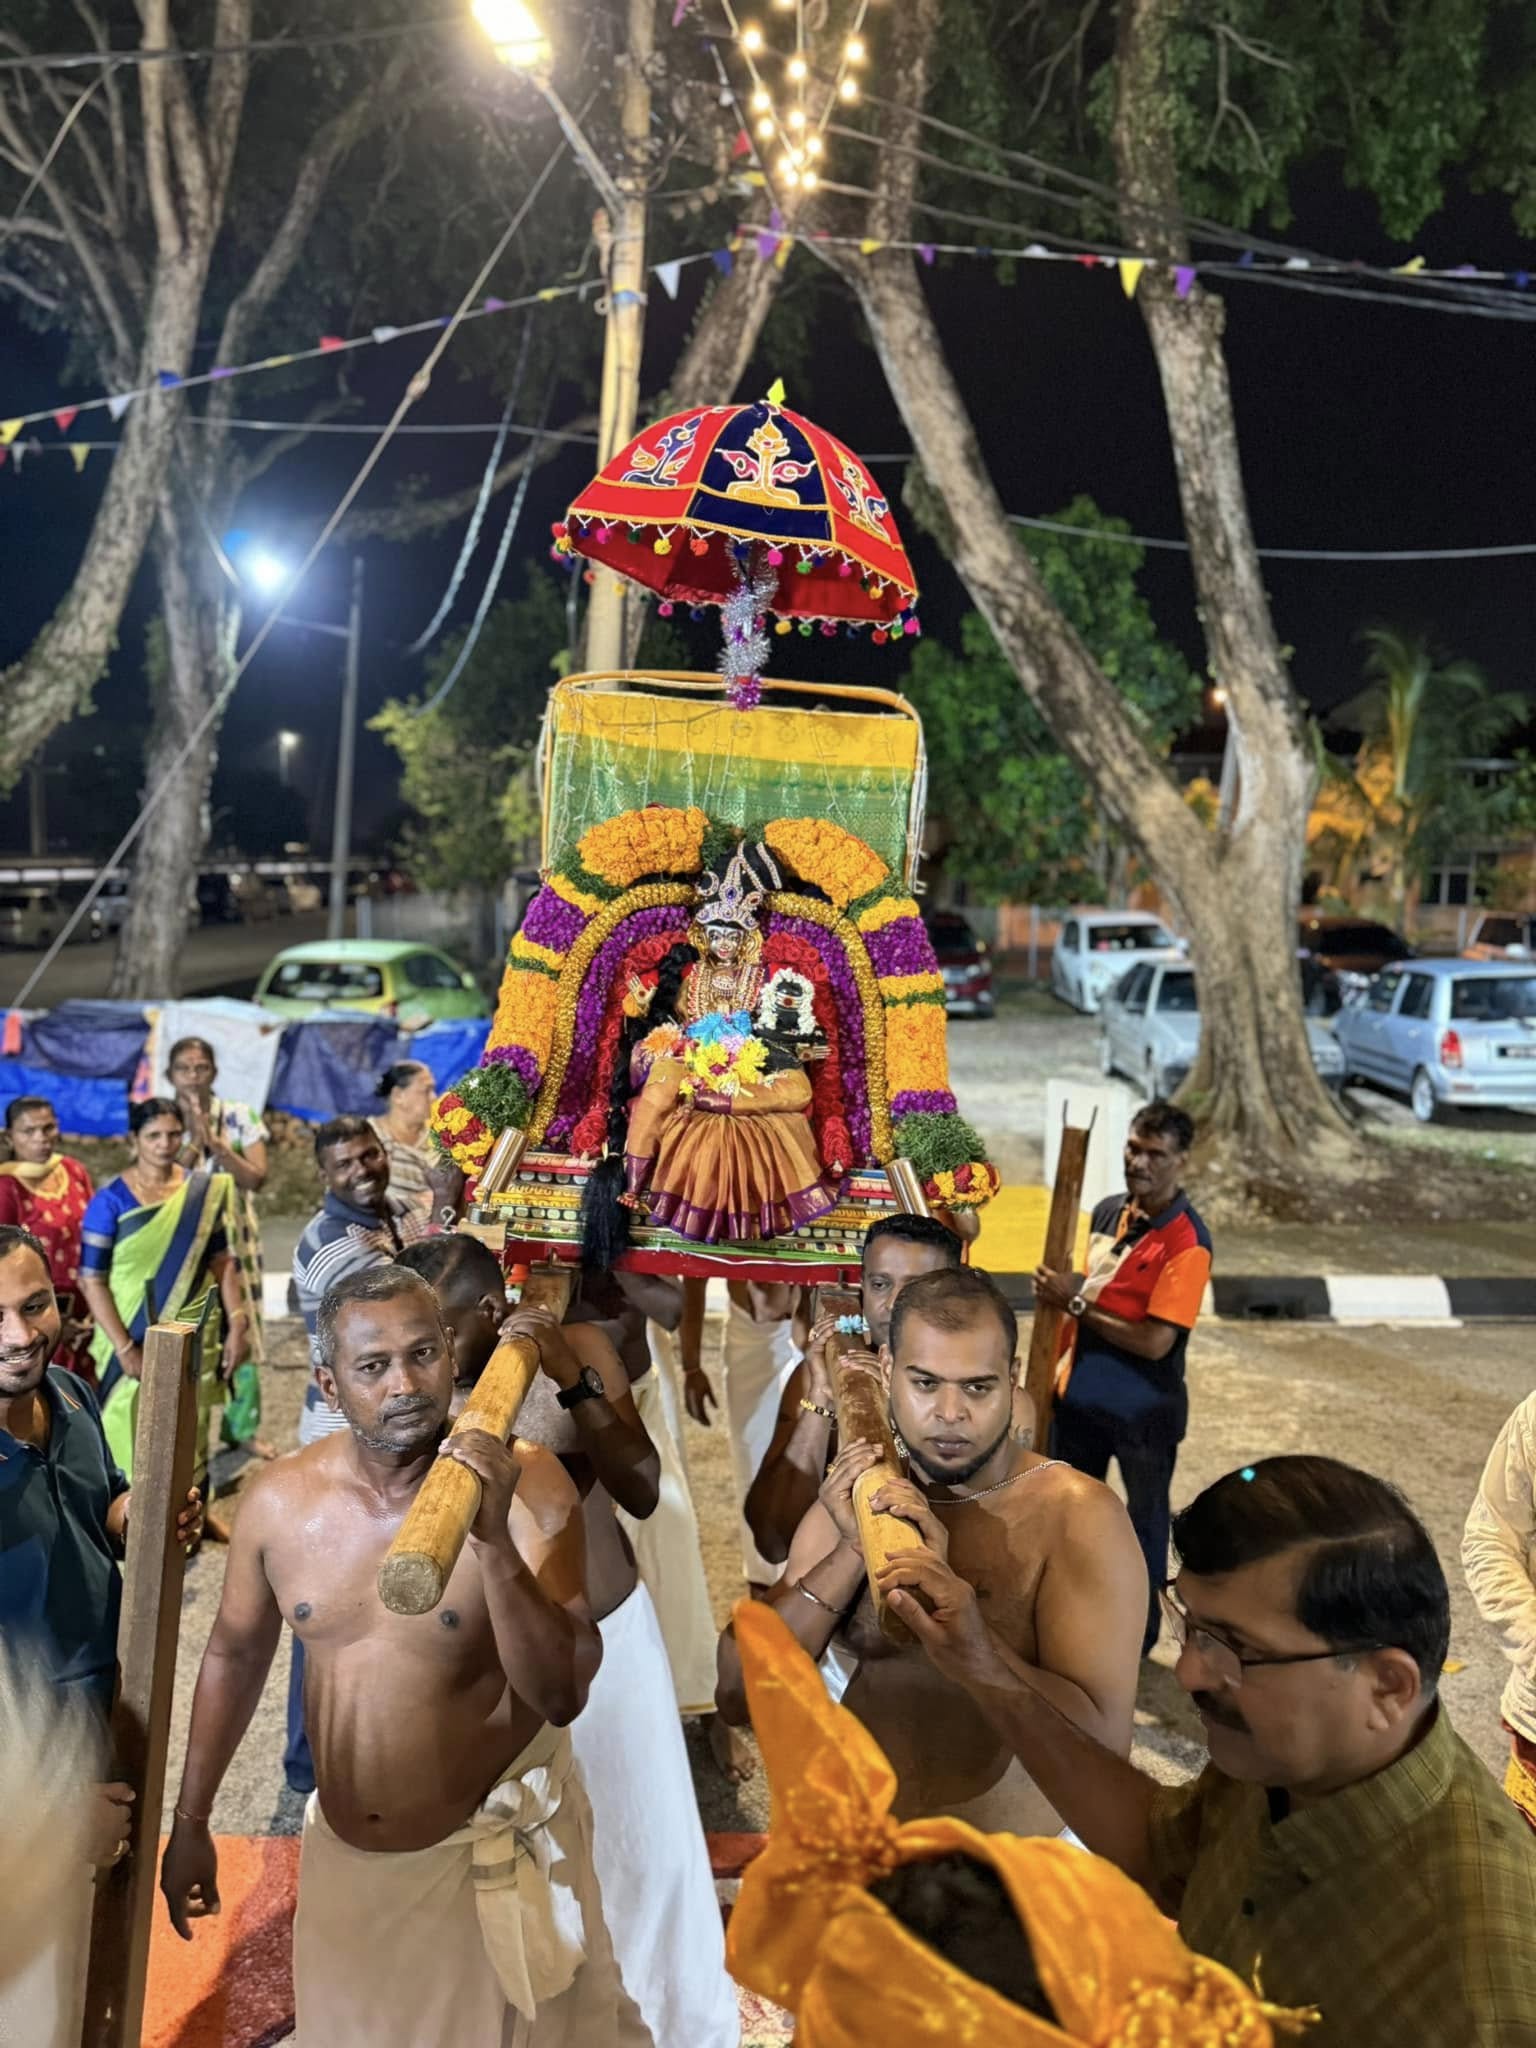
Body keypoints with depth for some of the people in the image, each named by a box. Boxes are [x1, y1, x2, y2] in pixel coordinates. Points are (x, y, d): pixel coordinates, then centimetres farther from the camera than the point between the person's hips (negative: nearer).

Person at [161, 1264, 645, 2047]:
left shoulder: (524, 1482, -22)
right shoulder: (279, 1497, -10)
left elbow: (561, 1696, -27)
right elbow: (235, 1653, 7)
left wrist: (495, 1539, -38)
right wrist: (190, 1821, 12)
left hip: (493, 1850, -3)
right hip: (342, 1853, 4)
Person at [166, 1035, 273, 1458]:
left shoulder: (239, 1116, -1)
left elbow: (257, 1178, -9)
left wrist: (213, 1141, -18)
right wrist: (194, 1140, -17)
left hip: (233, 1240, 1)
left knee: (241, 1328, 3)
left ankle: (243, 1428, 15)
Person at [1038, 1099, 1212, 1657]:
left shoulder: (1186, 1242, -22)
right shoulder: (1109, 1212, 1)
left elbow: (1155, 1340, -26)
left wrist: (1075, 1303, -21)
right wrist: (1057, 1367, 12)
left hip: (1145, 1409, -7)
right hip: (1081, 1396, 7)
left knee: (1144, 1518, 14)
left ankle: (1137, 1634, 33)